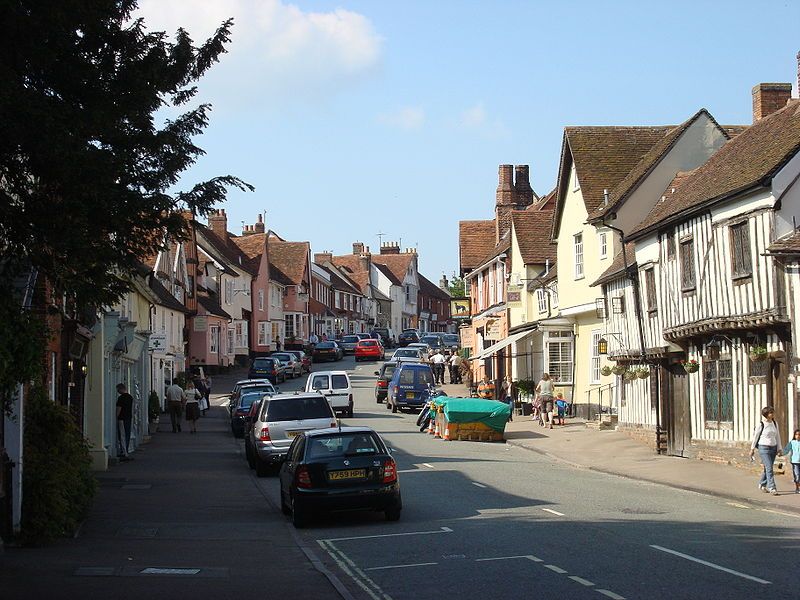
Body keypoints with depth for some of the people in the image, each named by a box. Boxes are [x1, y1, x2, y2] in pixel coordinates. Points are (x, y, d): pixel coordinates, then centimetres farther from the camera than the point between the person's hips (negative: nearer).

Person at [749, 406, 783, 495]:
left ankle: (762, 484, 31)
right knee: (769, 468, -13)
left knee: (767, 468, 12)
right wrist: (752, 449, 2)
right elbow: (755, 436, -1)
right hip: (764, 448, -6)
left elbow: (777, 436, 13)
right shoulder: (760, 425, -9)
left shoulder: (774, 423, 7)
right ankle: (772, 488, -14)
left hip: (773, 448, 6)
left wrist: (779, 448, 11)